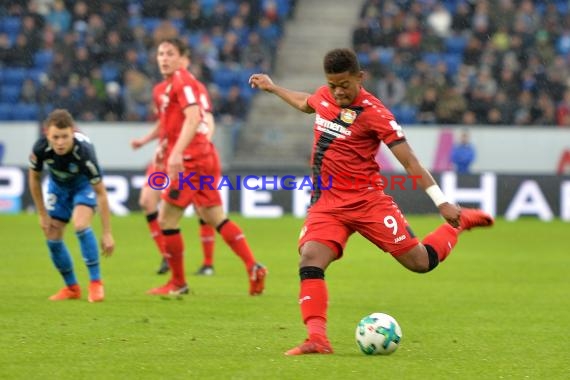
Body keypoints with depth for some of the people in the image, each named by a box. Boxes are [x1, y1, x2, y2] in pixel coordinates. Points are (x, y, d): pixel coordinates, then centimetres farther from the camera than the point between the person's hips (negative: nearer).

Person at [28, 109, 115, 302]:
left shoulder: (84, 151, -40)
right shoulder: (41, 148, -32)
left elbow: (100, 192, -30)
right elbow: (34, 178, -9)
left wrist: (107, 233, -28)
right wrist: (43, 215, -4)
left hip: (84, 184, -4)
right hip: (58, 184, 4)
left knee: (80, 225, -28)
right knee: (52, 238, 0)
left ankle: (96, 282, -16)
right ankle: (72, 288, 21)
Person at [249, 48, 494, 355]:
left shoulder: (373, 112, -15)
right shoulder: (324, 96, 5)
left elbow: (409, 161, -14)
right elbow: (305, 104, 33)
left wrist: (442, 202, -16)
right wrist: (272, 88, 39)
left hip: (367, 201, -5)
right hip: (327, 203, 5)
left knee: (420, 262, -2)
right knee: (310, 260, -22)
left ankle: (460, 222, 27)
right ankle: (317, 339, -26)